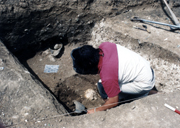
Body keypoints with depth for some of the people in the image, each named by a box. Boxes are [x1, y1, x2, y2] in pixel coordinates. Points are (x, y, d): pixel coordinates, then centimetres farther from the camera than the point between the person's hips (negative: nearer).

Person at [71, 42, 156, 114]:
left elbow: (114, 101, -17)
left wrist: (96, 110, -1)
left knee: (102, 86, -10)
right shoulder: (104, 46, -11)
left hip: (145, 84, -8)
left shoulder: (107, 78, -30)